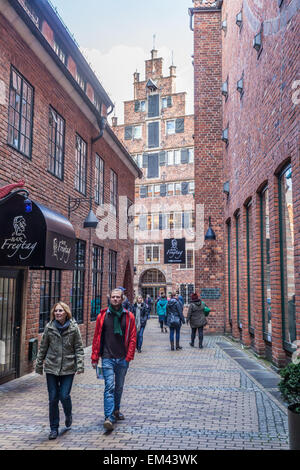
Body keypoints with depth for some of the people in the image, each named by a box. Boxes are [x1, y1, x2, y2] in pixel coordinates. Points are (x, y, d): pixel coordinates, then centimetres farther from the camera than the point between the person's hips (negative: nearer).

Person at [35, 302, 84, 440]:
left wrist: (80, 365, -10)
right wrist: (39, 365, 10)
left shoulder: (74, 328, -4)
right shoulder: (49, 327, 0)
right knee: (53, 398, 4)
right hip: (51, 367, 2)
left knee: (64, 396, -5)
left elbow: (79, 348, -2)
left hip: (68, 368, -1)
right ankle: (54, 428, 20)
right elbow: (43, 347, 8)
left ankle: (68, 415, 29)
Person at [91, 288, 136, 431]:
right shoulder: (102, 316, 0)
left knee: (119, 387, 16)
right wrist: (94, 358, 3)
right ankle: (109, 418, -10)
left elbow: (132, 338, 2)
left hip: (123, 359, 2)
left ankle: (116, 410, 37)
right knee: (109, 386, -11)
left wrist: (129, 356, -6)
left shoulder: (129, 316, 1)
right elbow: (97, 337, 4)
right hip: (107, 358, -2)